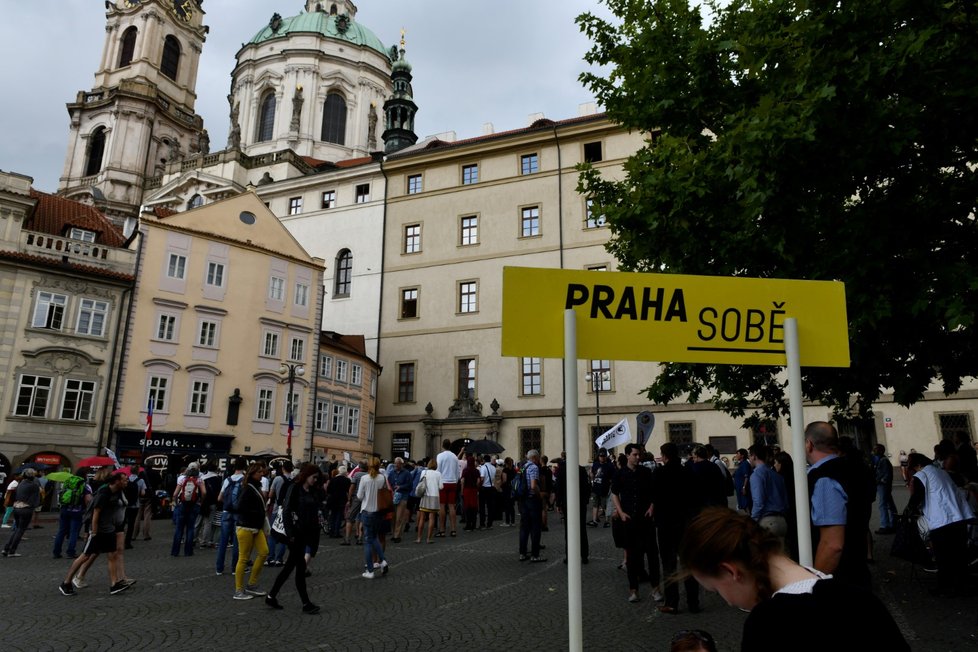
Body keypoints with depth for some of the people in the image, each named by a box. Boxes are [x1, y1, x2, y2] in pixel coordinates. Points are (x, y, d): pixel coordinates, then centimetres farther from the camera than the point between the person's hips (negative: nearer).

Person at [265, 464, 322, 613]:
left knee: (290, 566, 14)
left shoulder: (314, 491, 9)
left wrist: (316, 532, 7)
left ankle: (271, 596, 26)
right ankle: (306, 604, 5)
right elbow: (286, 511, -14)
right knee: (301, 567, -2)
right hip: (296, 534, -7)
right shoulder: (294, 488, -10)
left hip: (308, 533, 7)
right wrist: (290, 534, -17)